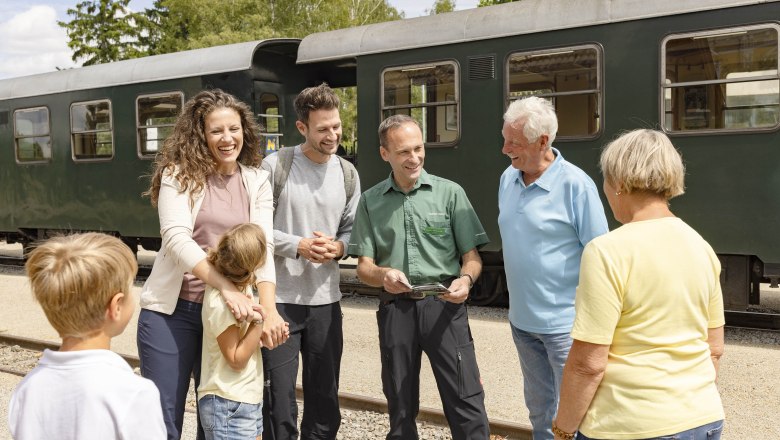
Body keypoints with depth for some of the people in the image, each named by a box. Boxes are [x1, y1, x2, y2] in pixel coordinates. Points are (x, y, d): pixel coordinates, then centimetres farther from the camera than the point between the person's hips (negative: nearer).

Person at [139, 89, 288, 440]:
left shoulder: (256, 181, 3)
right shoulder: (179, 174, -5)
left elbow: (262, 245, -6)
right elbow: (176, 238, -18)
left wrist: (269, 309, -21)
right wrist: (226, 288, -30)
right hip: (172, 310, -3)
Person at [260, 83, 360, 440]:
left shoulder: (347, 173, 6)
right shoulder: (276, 166, -8)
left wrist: (338, 247, -8)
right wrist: (296, 246, -18)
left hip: (325, 300, 4)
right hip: (279, 299, -4)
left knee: (324, 397, 14)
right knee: (279, 397, 4)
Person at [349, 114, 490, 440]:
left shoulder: (449, 192, 2)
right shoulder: (370, 201, 7)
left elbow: (472, 256, 2)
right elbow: (364, 267, 6)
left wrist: (465, 279, -20)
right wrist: (383, 275, -17)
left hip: (444, 305, -2)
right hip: (395, 308, 2)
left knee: (466, 403, -4)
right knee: (400, 407, 14)